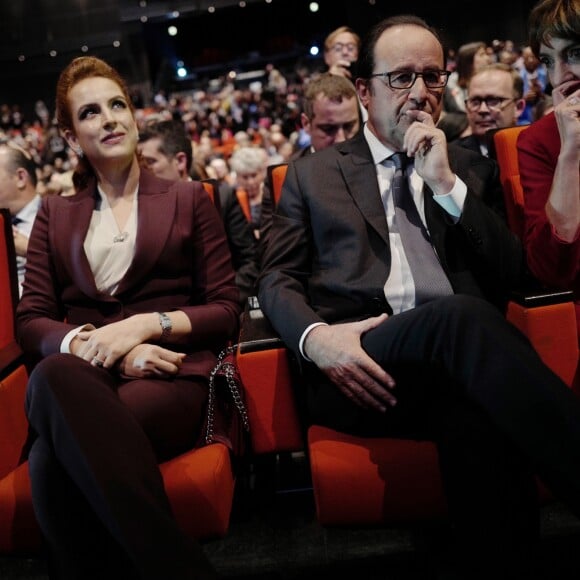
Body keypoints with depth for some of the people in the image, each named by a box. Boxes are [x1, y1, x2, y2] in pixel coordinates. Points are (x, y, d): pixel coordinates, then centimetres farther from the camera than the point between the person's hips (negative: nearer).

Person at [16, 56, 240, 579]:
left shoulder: (187, 198, 16)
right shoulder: (55, 214, 22)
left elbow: (226, 311, 8)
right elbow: (30, 322, 12)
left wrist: (143, 325, -10)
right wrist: (100, 348, -10)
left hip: (168, 377, -2)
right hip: (81, 378, 3)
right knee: (55, 376, -38)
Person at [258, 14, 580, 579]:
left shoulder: (470, 167, 23)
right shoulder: (312, 173, 19)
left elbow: (512, 273, 12)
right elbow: (277, 280, 10)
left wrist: (448, 184, 0)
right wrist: (316, 338, -13)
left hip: (455, 361, 2)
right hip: (354, 365, -1)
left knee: (478, 416, -38)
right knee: (461, 316, -35)